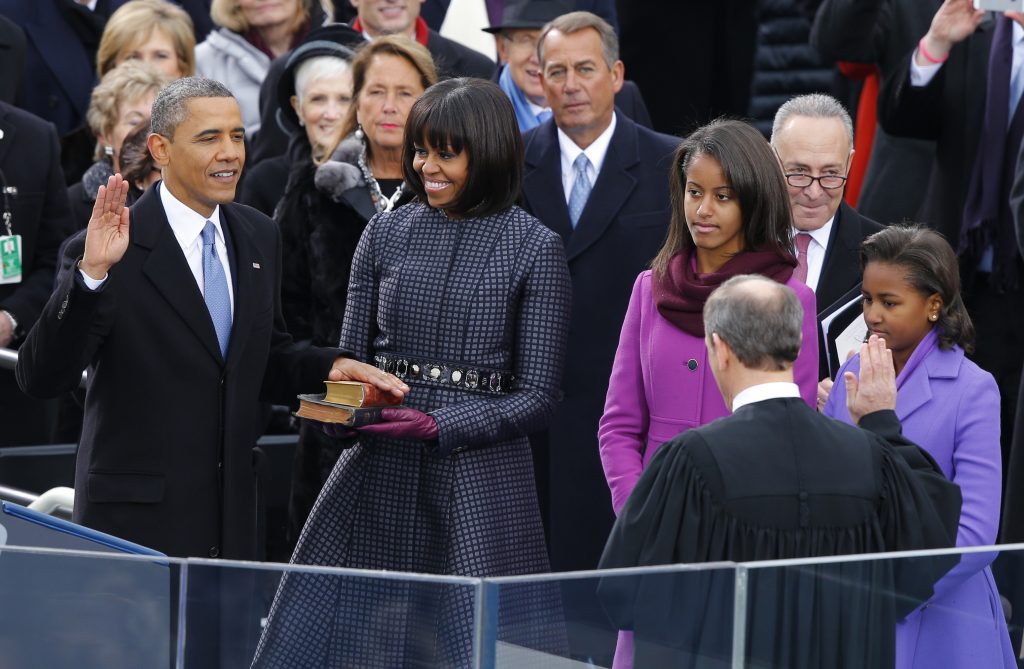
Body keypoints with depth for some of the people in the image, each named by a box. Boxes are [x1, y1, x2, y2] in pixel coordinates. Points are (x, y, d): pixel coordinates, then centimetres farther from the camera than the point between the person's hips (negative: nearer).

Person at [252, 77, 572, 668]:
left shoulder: (535, 250, -2)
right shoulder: (387, 233, 8)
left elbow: (537, 398, -4)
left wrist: (438, 426, -16)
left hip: (479, 484, -3)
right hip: (376, 477, 4)